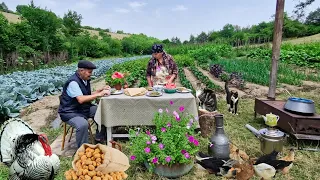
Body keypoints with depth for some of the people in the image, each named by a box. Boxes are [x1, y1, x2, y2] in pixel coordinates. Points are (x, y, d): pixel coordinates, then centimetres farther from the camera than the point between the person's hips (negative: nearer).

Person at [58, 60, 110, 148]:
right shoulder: (73, 82, -23)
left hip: (84, 108, 9)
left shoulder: (86, 79, 4)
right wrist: (99, 94, -31)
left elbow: (88, 96, 10)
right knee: (83, 124, -36)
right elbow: (81, 99, -33)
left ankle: (99, 138, 14)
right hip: (70, 112, -9)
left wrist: (101, 90, -3)